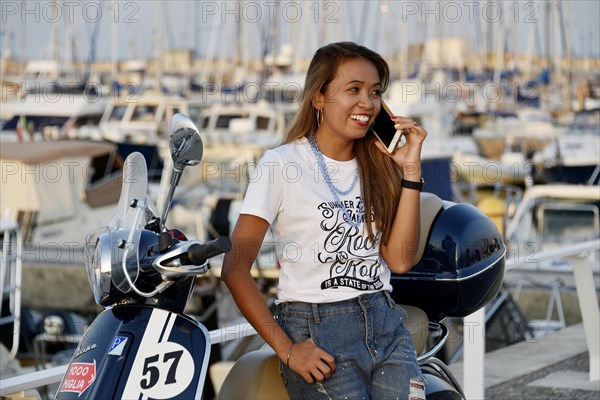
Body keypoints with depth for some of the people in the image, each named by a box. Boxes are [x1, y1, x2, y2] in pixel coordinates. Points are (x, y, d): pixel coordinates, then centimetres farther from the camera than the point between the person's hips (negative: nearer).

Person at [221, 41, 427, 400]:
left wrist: (411, 170, -1)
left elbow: (399, 259, 2)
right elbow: (236, 267, -7)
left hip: (386, 321, 5)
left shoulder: (377, 165, 13)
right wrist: (286, 349, -12)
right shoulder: (282, 164, -3)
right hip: (317, 335, -5)